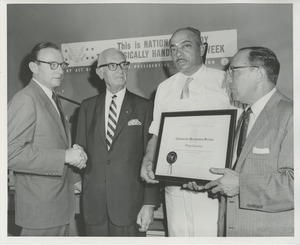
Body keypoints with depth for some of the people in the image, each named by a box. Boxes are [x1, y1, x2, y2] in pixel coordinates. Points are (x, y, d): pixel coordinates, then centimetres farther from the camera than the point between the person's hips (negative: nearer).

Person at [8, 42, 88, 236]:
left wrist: (73, 177, 15)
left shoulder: (52, 99, 14)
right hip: (40, 209, -8)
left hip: (61, 203, 9)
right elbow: (12, 154, -24)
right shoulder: (25, 99, -15)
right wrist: (65, 156, -24)